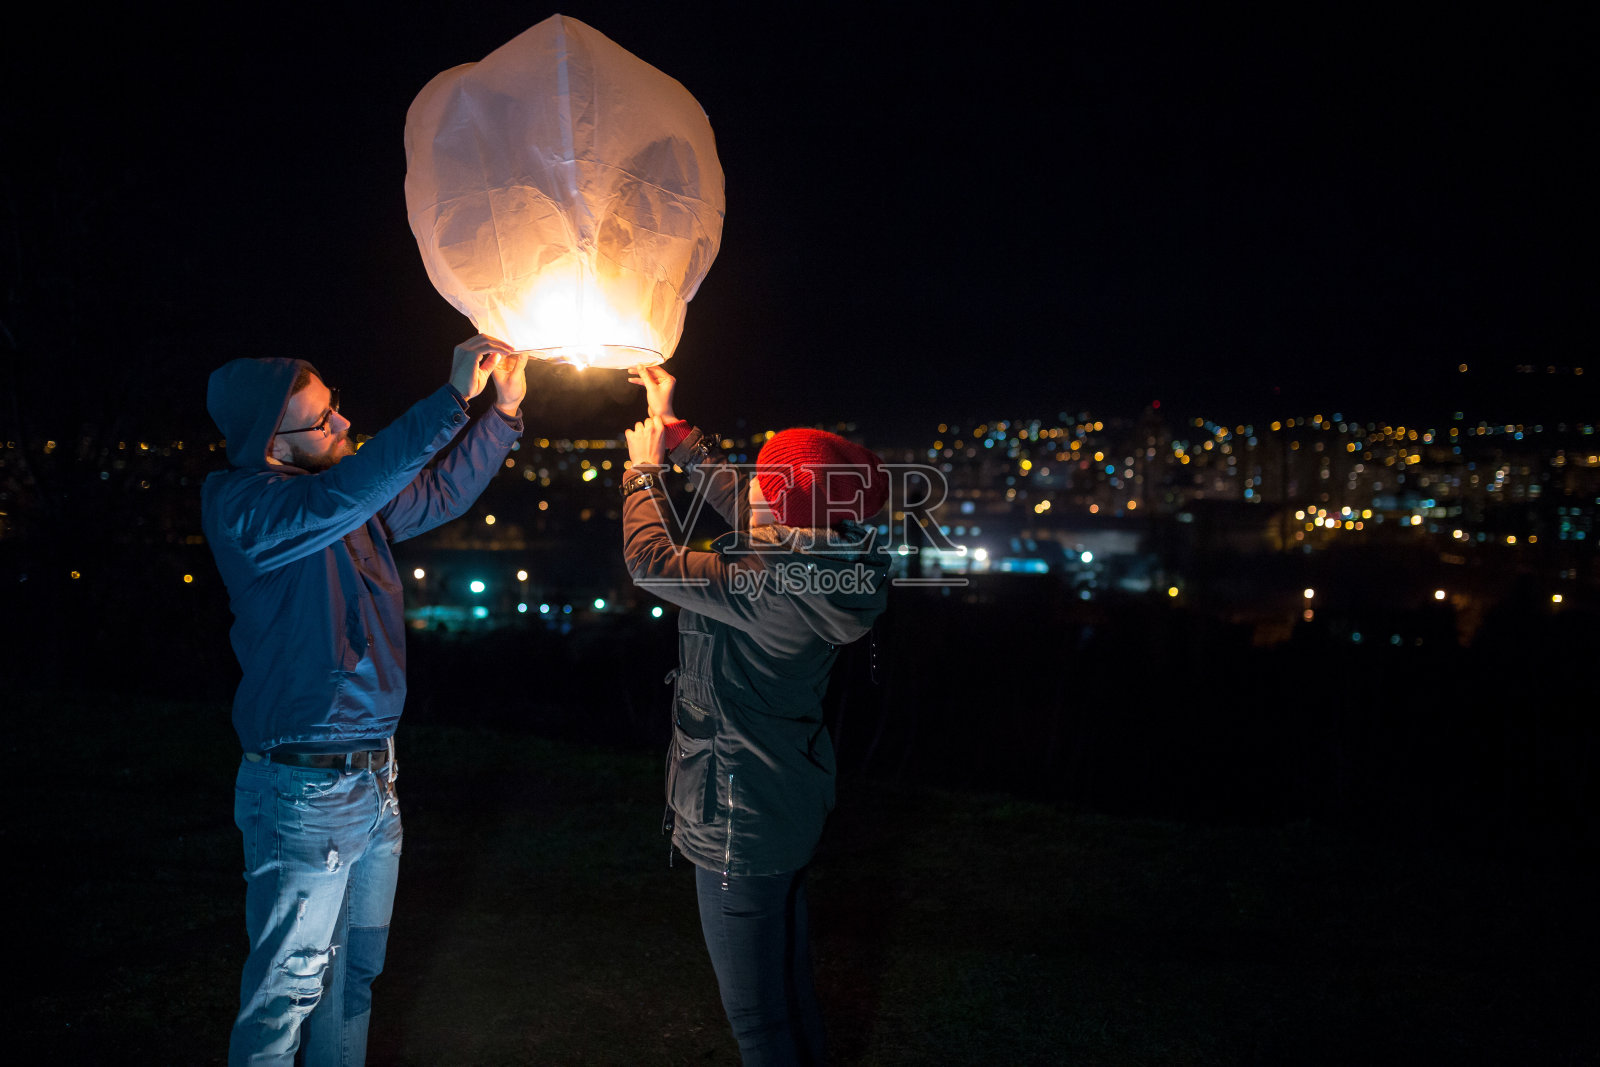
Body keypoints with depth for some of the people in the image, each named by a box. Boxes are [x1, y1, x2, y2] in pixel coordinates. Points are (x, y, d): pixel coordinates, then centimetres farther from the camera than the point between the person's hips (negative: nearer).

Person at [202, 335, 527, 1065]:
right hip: (305, 789, -8)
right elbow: (337, 499, -36)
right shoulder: (242, 506, -18)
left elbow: (441, 493, 18)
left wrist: (505, 411, 7)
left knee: (355, 973, 21)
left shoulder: (348, 489, 5)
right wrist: (454, 397, -38)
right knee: (288, 988, 5)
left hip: (375, 778, 8)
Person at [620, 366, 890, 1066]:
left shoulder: (769, 587, -31)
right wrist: (675, 429, 13)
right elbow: (728, 495, 10)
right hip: (790, 800, 10)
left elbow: (652, 560, -22)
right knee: (790, 976, 29)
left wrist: (644, 470, -6)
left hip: (741, 821, -10)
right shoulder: (827, 559, -4)